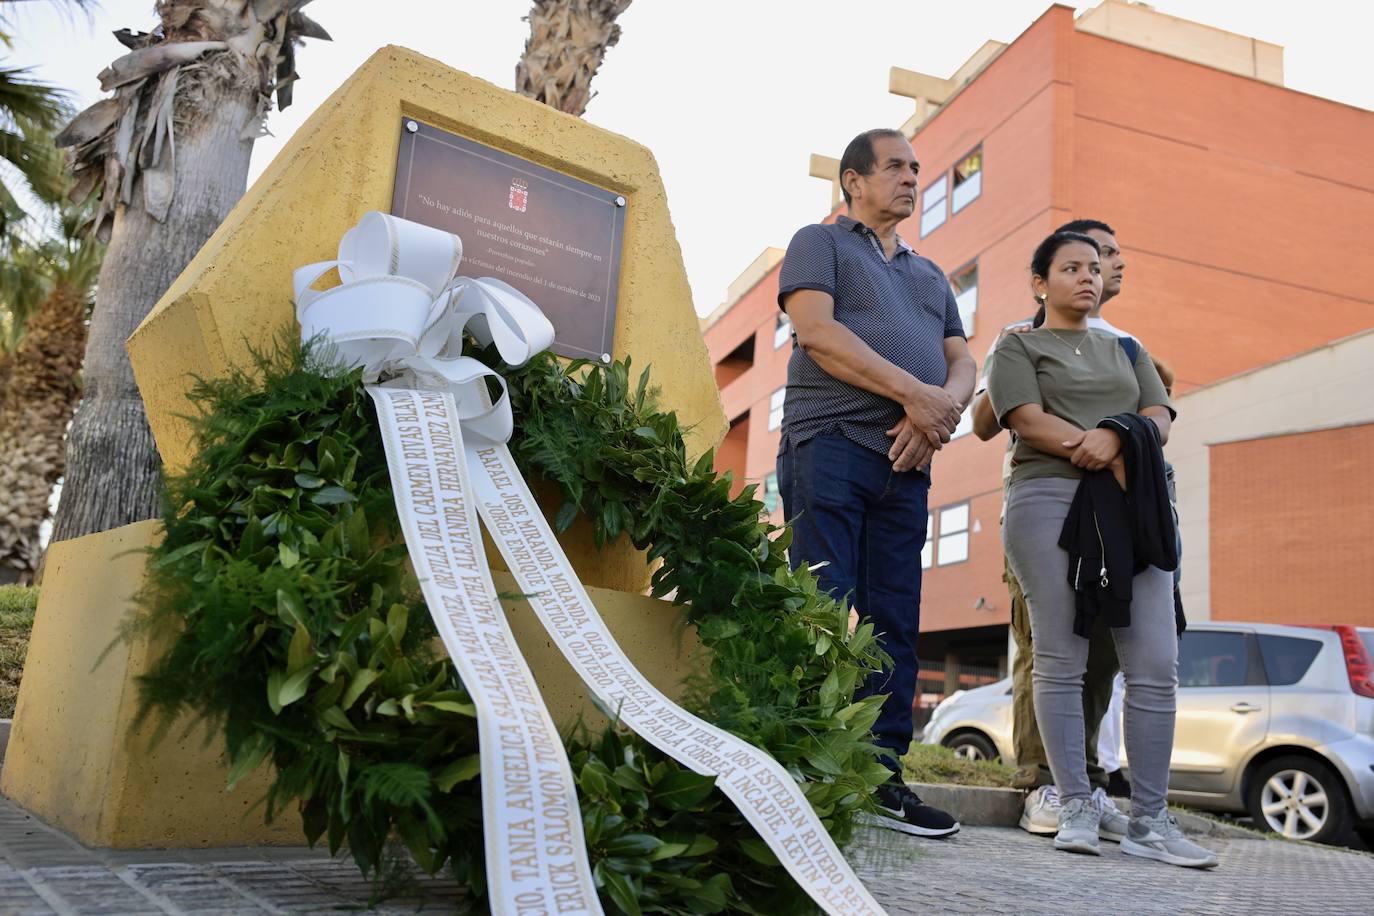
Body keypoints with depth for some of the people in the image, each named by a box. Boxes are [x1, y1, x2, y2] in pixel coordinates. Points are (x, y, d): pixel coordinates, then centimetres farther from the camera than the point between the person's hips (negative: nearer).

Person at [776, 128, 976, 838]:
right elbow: (816, 332, -8)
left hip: (906, 462, 6)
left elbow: (961, 363, 18)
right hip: (830, 445, -6)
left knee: (895, 621, 3)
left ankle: (883, 773, 9)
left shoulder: (930, 276, 29)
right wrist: (916, 393, -13)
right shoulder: (819, 243, 11)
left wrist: (944, 406, -7)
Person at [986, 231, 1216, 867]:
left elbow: (1160, 419, 12)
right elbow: (1029, 421, -4)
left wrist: (1118, 434, -11)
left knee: (1156, 667, -5)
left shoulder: (1126, 351, 27)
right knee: (1060, 662, -6)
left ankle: (1149, 821, 0)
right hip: (1049, 499, -4)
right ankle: (1076, 808, 1)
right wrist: (1111, 457, -11)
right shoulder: (1018, 348, 13)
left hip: (1131, 506, 4)